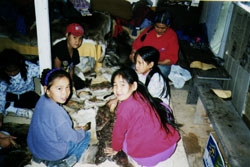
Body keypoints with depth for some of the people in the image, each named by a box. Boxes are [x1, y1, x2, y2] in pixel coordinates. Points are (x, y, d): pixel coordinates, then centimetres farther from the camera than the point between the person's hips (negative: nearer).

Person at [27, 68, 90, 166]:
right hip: (53, 153, -7)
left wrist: (73, 129, 9)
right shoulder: (55, 112, -34)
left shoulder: (43, 100, -7)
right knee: (86, 135, 6)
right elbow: (70, 137, -20)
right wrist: (82, 131, -1)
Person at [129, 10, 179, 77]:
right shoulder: (148, 30, 9)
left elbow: (172, 59, -3)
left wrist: (157, 63, -17)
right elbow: (136, 45, 15)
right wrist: (133, 53, -8)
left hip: (162, 64, -1)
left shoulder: (172, 36, 1)